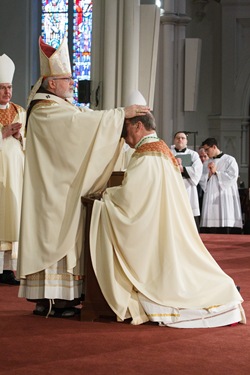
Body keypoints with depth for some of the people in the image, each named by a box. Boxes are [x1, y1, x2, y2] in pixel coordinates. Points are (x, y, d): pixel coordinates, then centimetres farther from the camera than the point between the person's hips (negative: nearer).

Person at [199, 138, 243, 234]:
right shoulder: (206, 163, 18)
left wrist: (216, 172, -5)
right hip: (210, 199, 4)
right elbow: (202, 181, 13)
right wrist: (209, 174, -6)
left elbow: (232, 177, -7)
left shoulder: (229, 160, 3)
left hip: (225, 199, -4)